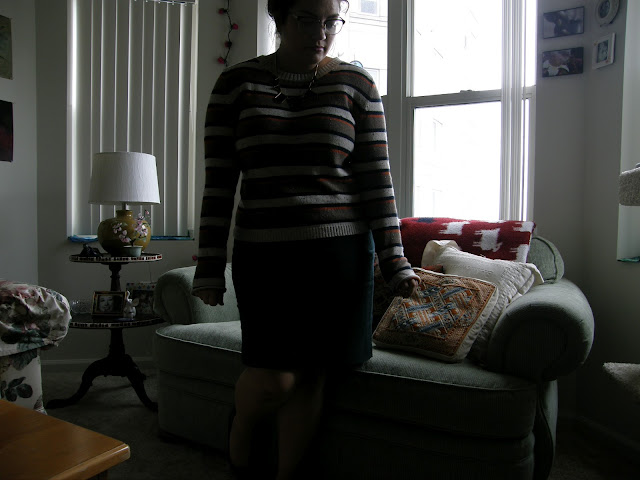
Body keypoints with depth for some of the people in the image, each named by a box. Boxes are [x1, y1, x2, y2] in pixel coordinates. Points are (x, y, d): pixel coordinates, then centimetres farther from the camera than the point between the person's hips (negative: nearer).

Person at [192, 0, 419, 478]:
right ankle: (240, 435, 31)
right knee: (274, 377, -4)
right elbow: (219, 183, 3)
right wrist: (210, 267, 0)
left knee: (309, 375, 5)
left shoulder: (356, 83, 6)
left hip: (340, 253, 1)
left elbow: (377, 179, 4)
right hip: (262, 254, 0)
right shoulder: (237, 82, 6)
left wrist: (395, 262, -2)